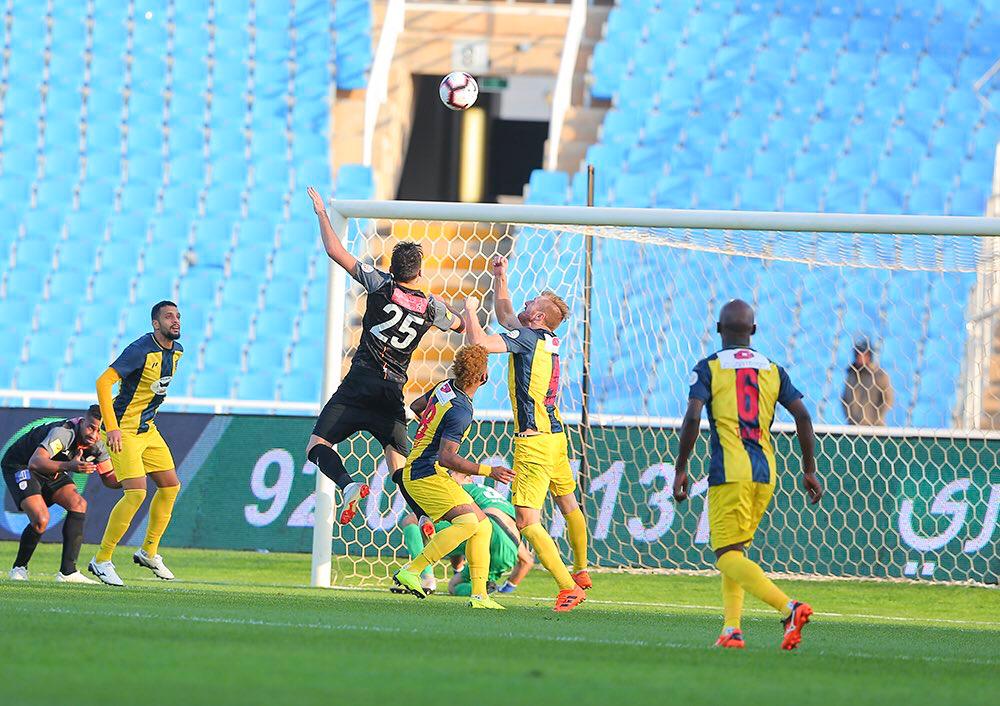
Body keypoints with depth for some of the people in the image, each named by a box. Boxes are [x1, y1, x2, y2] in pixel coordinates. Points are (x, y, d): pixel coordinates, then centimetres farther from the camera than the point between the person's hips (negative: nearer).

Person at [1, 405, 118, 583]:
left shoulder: (97, 445, -11)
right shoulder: (64, 433, -34)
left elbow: (109, 479, 2)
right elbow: (35, 462, -47)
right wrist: (69, 466, -62)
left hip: (51, 470, 8)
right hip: (19, 465, -8)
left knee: (78, 504, -15)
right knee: (41, 519, -26)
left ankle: (67, 572, -15)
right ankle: (19, 568, 0)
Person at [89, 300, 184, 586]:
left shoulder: (176, 350, 6)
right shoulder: (141, 350, -21)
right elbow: (104, 382, -25)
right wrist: (111, 428, -27)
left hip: (148, 430, 9)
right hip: (124, 431, -9)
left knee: (170, 486, 10)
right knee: (136, 492, -18)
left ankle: (148, 552, 24)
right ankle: (102, 560, -10)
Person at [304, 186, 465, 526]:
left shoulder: (382, 285, -2)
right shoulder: (432, 307, 8)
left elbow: (334, 251, 0)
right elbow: (461, 325, 30)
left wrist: (321, 212, 13)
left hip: (360, 383, -3)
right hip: (393, 392, 3)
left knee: (317, 445, -3)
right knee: (400, 463, 9)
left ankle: (348, 485, -30)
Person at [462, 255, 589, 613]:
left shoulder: (527, 337, -15)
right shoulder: (551, 340, 9)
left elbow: (478, 341, -25)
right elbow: (505, 316, 26)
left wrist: (470, 311, -7)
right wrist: (500, 278, 22)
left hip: (533, 439, -10)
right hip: (556, 435, 10)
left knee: (528, 521, -12)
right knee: (569, 505, 24)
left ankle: (568, 587, -17)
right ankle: (581, 572, 41)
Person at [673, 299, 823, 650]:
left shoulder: (708, 368, 1)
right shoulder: (773, 370, 12)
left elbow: (693, 417, -11)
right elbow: (802, 415, 5)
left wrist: (680, 469, -5)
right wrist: (809, 470, 12)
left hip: (729, 471, -5)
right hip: (766, 472, 5)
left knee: (727, 554, -7)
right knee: (734, 551, 17)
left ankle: (788, 607, -27)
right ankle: (731, 629, 5)